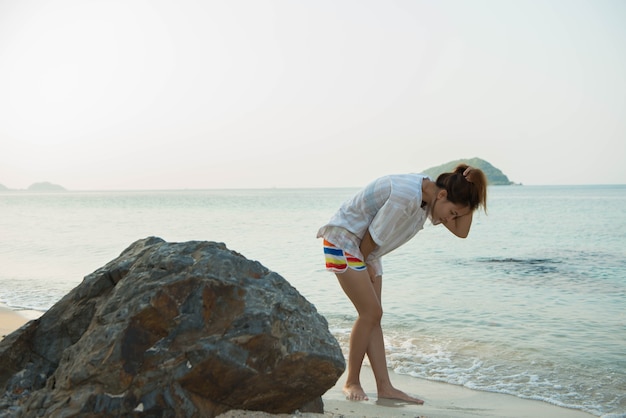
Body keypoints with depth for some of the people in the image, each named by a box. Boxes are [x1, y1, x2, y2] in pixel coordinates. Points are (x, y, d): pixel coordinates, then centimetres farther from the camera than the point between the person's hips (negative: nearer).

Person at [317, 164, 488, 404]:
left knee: (372, 316, 5)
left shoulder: (430, 195, -2)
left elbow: (461, 231, -2)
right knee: (371, 312, -9)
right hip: (343, 241, -9)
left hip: (364, 248, 9)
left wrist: (469, 188, -13)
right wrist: (366, 264, -5)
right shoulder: (407, 196, -30)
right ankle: (352, 382, 5)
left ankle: (385, 387, 7)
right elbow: (372, 235, -22)